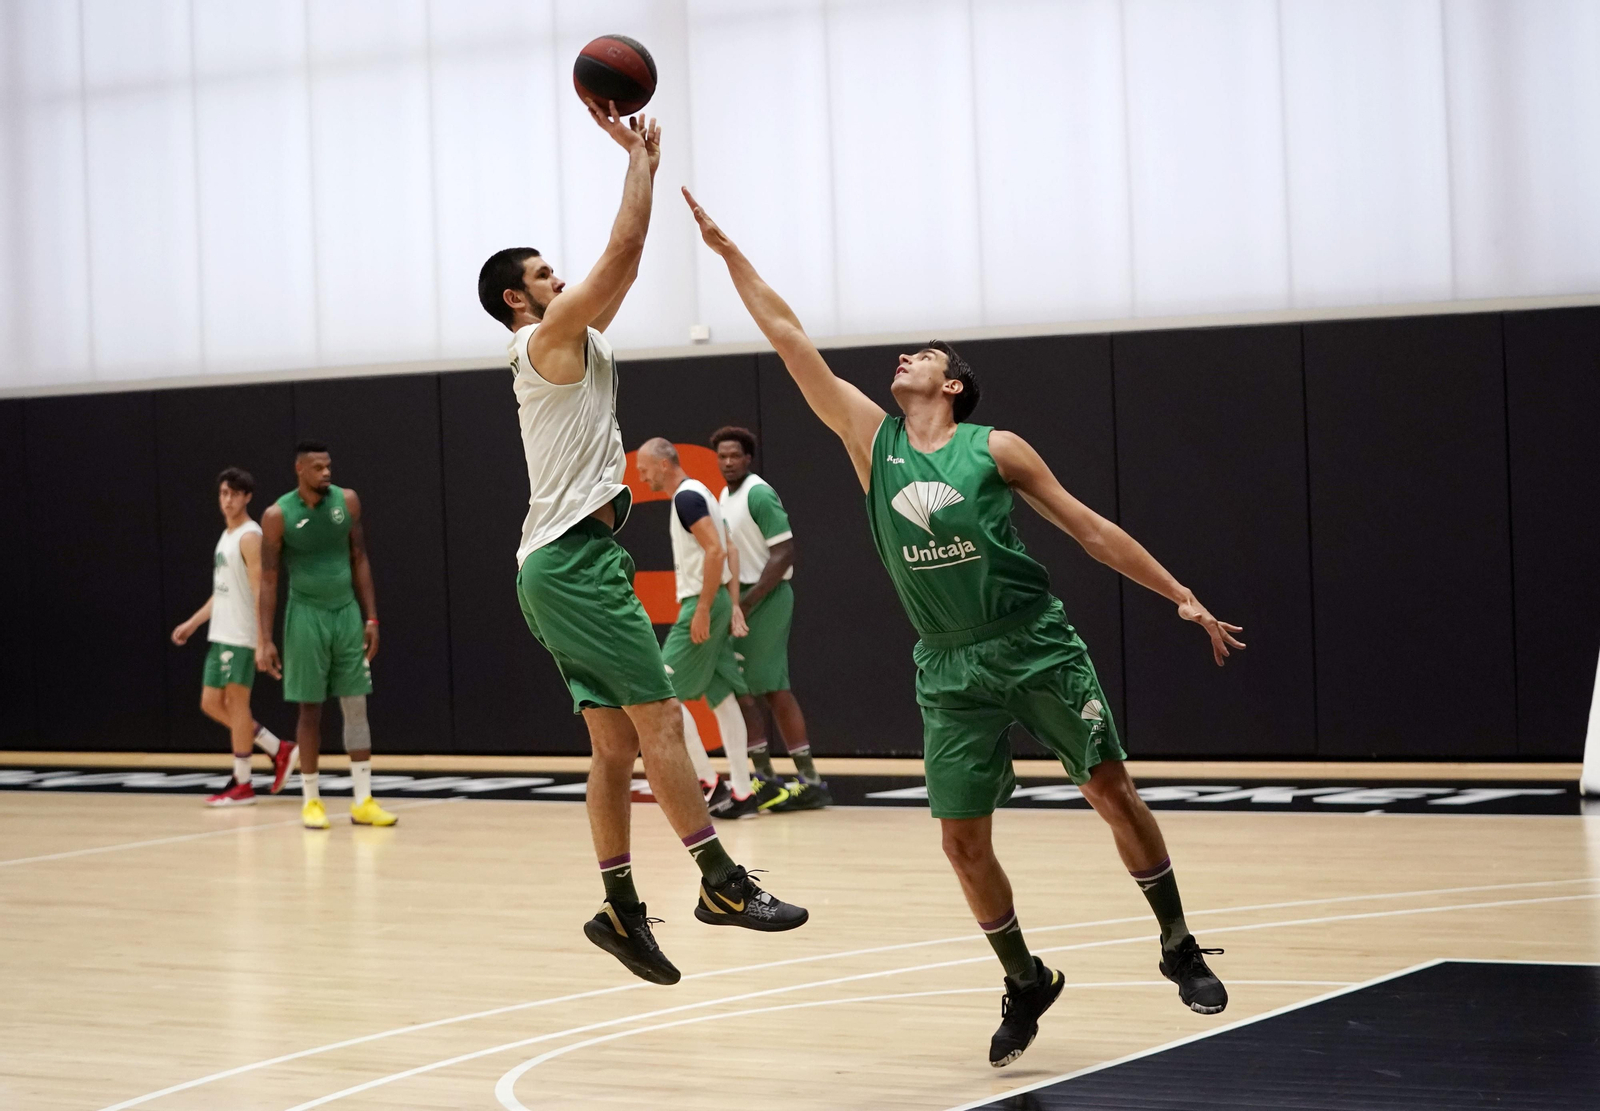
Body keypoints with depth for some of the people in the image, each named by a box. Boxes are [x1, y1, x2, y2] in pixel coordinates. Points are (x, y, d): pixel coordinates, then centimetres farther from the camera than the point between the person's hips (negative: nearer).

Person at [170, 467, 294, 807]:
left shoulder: (250, 537, -11)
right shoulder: (226, 537, 17)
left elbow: (260, 590, -18)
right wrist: (193, 623, 22)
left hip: (241, 638, -10)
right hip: (220, 637, 10)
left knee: (237, 704, -4)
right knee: (211, 704, 10)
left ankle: (242, 785, 3)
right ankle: (279, 751, 17)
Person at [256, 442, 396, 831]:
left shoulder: (347, 501, 0)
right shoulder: (278, 515, -9)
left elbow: (360, 560, 7)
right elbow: (268, 580, -5)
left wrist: (371, 618, 2)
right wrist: (265, 640, -10)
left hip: (347, 612, 3)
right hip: (307, 615, -3)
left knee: (356, 705, 2)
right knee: (310, 709, 1)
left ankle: (362, 801, 5)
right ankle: (311, 800, 11)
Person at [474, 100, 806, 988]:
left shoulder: (567, 344, 21)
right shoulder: (549, 337, -5)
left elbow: (626, 262, 22)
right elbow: (623, 248, -9)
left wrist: (644, 160, 19)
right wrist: (637, 155, 0)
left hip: (562, 568, 10)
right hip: (574, 559, -10)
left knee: (617, 745, 7)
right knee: (658, 718, -11)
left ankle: (620, 908, 6)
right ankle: (721, 882, -12)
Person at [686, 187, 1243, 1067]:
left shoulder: (994, 450, 0)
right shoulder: (871, 439, 6)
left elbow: (1088, 528, 3)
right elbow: (787, 337, 5)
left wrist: (1179, 595, -2)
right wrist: (725, 248, 4)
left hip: (1039, 650, -2)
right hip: (951, 670, 3)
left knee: (1113, 793, -2)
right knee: (963, 841, 0)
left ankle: (1180, 949, 15)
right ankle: (1025, 983, 19)